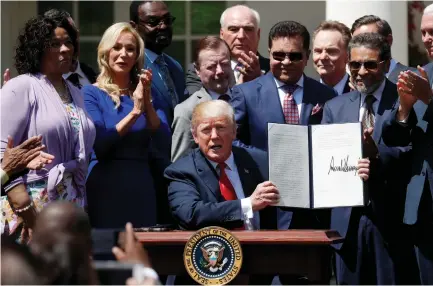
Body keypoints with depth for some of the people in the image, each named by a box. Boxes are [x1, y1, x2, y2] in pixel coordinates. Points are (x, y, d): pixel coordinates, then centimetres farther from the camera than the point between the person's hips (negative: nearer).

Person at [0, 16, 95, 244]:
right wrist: (23, 207, -20)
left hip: (72, 204, 7)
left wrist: (81, 203, 17)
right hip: (31, 202, -7)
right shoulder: (21, 87, -6)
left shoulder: (75, 94, 17)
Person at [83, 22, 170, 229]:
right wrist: (135, 112, -16)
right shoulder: (91, 93, -2)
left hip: (141, 187, 4)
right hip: (105, 187, -4)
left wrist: (147, 100, -12)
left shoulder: (144, 94, 10)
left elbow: (163, 138, -2)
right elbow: (100, 143, -15)